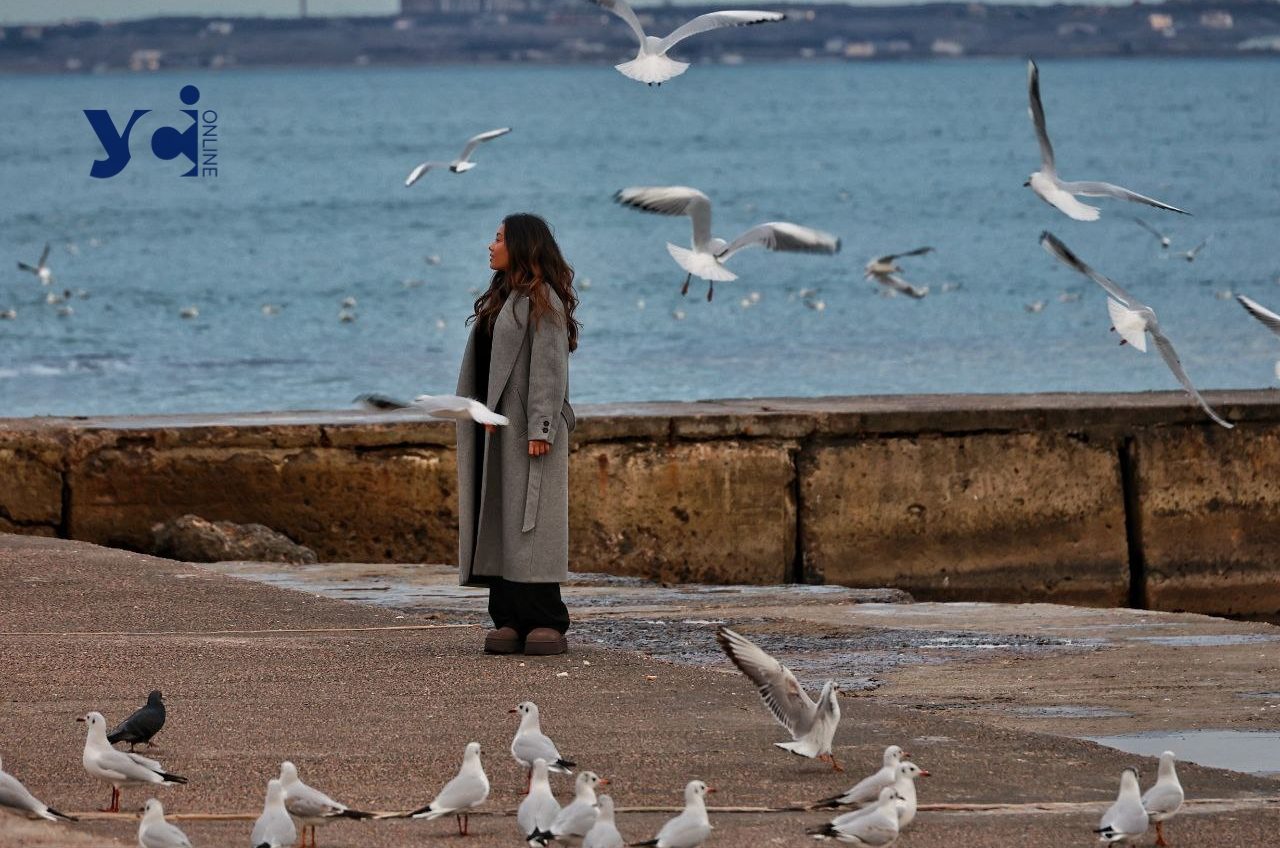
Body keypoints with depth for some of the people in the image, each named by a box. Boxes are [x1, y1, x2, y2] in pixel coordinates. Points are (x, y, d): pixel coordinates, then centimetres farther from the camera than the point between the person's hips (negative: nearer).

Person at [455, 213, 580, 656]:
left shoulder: (543, 300, -7)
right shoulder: (500, 299, 19)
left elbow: (549, 367, -14)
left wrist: (540, 428, -21)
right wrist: (480, 426, 14)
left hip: (526, 431, -8)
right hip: (494, 431, 8)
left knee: (530, 521, -10)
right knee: (496, 521, 2)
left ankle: (546, 623, -10)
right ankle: (509, 619, 1)